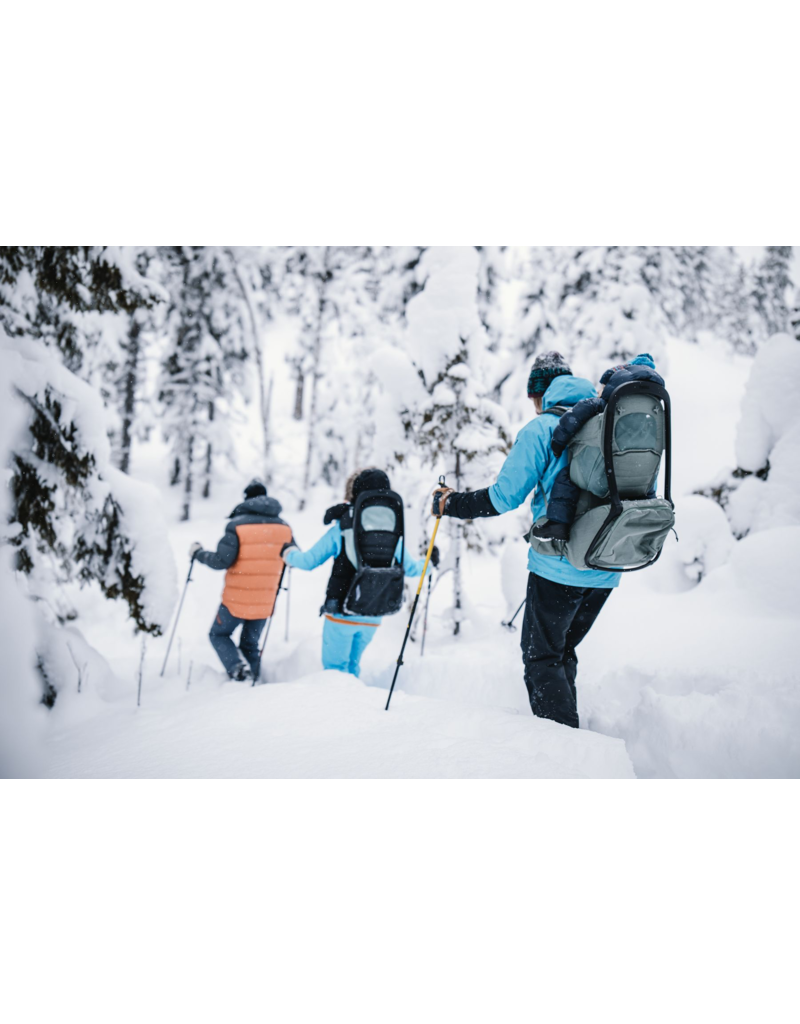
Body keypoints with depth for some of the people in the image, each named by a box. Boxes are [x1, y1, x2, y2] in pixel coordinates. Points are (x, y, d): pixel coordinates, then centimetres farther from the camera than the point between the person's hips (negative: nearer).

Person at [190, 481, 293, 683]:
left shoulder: (237, 525, -13)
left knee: (218, 634, 15)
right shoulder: (284, 528, 1)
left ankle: (238, 669, -7)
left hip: (236, 600, -4)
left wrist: (198, 553, 0)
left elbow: (221, 561, -17)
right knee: (251, 643, 19)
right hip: (265, 603, 4)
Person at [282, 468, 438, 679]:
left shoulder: (342, 528, -10)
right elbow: (409, 569, 11)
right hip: (374, 616, 4)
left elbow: (309, 561, -4)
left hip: (342, 612, -3)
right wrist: (428, 562, 32)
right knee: (353, 664, 22)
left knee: (334, 666, 9)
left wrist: (289, 554, 18)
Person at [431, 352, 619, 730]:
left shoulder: (541, 429, -7)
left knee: (542, 658, 4)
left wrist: (452, 504, 4)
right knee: (563, 651, 21)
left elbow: (504, 497, -11)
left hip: (558, 567, -6)